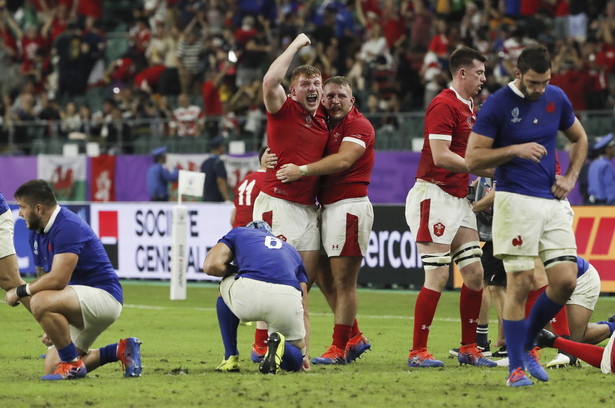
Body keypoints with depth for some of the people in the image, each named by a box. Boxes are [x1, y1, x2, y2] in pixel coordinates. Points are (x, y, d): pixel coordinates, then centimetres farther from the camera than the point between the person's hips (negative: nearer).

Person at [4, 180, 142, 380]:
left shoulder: (68, 227, -20)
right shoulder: (36, 233, 11)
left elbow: (58, 279, -30)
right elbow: (44, 277, 20)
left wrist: (20, 291, -17)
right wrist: (52, 327, 15)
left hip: (104, 296, -10)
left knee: (40, 302, -33)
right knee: (51, 368, 3)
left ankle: (72, 364, -17)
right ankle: (121, 350, 13)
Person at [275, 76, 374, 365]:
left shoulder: (358, 125, -7)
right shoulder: (324, 127, 18)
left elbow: (343, 160, -22)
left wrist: (302, 170, -25)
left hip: (349, 207, -9)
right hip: (328, 208, 9)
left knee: (343, 283, -6)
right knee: (324, 279, 12)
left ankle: (339, 349, -1)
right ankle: (354, 338, 22)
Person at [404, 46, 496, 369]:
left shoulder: (469, 108, 18)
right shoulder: (443, 105, -13)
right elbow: (440, 156, -22)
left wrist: (483, 179, 10)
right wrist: (485, 169, -19)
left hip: (459, 199, 9)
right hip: (435, 195, -9)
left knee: (475, 274, 5)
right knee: (437, 277, -10)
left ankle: (469, 348, 13)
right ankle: (417, 352, -4)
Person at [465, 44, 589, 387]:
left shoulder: (556, 98, 9)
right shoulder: (497, 105, -6)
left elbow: (580, 139, 25)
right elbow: (473, 158, -7)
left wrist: (571, 177, 10)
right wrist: (516, 149, -17)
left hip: (552, 202, 5)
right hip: (516, 201, -5)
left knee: (566, 281, -3)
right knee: (520, 282, -9)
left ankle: (527, 344, 18)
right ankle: (516, 367, -1)